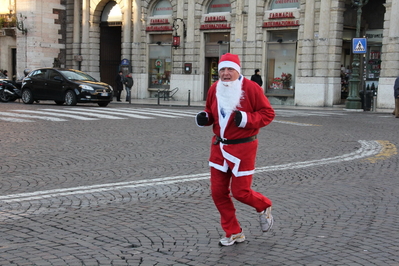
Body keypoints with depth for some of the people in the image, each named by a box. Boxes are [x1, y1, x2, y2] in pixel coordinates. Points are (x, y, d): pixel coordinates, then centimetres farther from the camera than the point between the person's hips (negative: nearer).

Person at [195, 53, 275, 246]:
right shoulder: (214, 89, 3)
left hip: (242, 148, -6)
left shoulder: (251, 88, -13)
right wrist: (205, 117, -3)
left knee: (240, 192, -2)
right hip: (219, 146, 6)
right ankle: (234, 233, 22)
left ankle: (264, 207, 34)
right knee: (218, 191, 6)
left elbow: (268, 113, -10)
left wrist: (246, 119, -24)